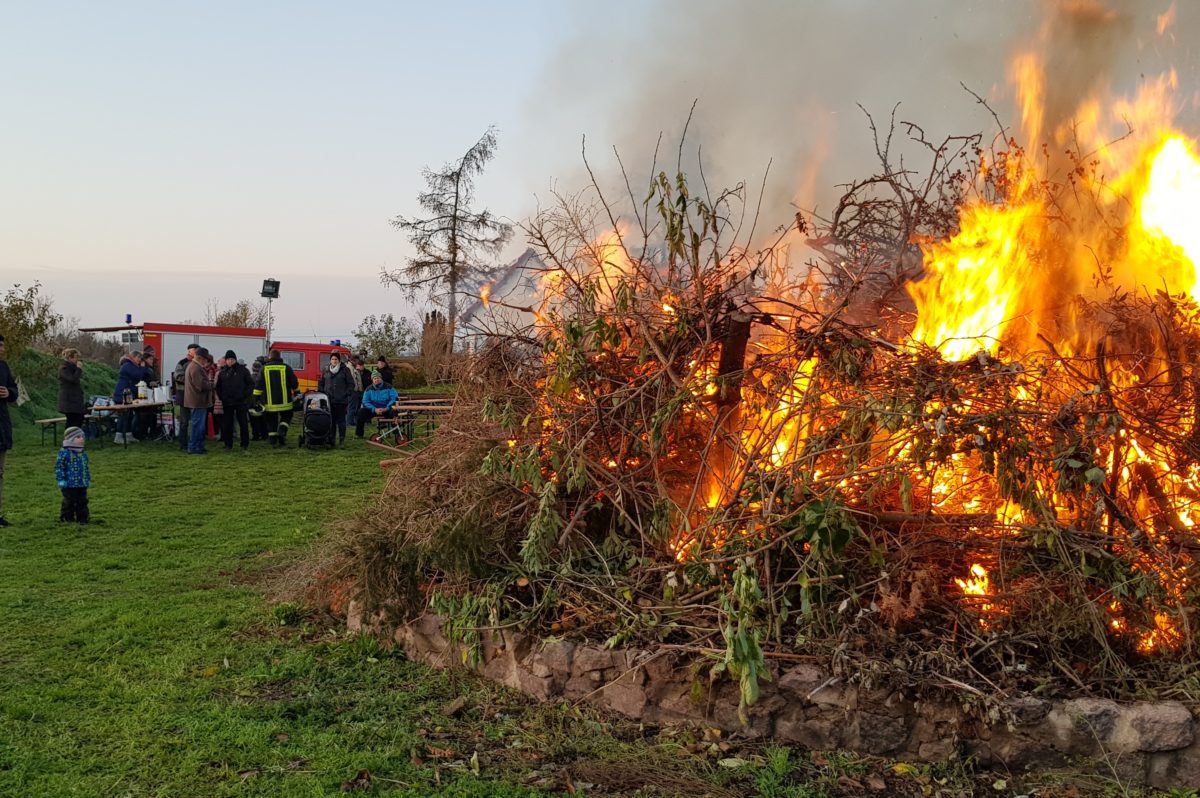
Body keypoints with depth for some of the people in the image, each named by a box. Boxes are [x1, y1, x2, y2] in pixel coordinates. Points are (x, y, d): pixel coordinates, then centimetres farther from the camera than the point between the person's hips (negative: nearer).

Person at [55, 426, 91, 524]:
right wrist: (61, 479, -15)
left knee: (82, 501, 9)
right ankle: (68, 517, 12)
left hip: (82, 484, 6)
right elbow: (58, 466, -12)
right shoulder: (64, 453, -12)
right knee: (69, 501, 1)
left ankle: (83, 517, 17)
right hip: (70, 484, -6)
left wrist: (88, 479, 19)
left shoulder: (83, 454, 11)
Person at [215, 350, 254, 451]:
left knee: (243, 424, 1)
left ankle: (245, 444, 10)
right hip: (227, 403, 2)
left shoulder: (243, 370, -1)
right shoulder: (222, 372, 7)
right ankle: (228, 445, 12)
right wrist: (221, 397, 2)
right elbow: (218, 386, 15)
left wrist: (246, 395, -8)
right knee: (227, 424, 4)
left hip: (241, 402, -2)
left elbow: (251, 384, 1)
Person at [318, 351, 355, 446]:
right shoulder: (325, 370, 12)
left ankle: (342, 439, 3)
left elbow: (351, 384, 2)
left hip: (341, 400, -3)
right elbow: (320, 384, 18)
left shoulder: (345, 370, 2)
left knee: (341, 420, -1)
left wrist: (347, 394, -8)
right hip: (328, 400, 3)